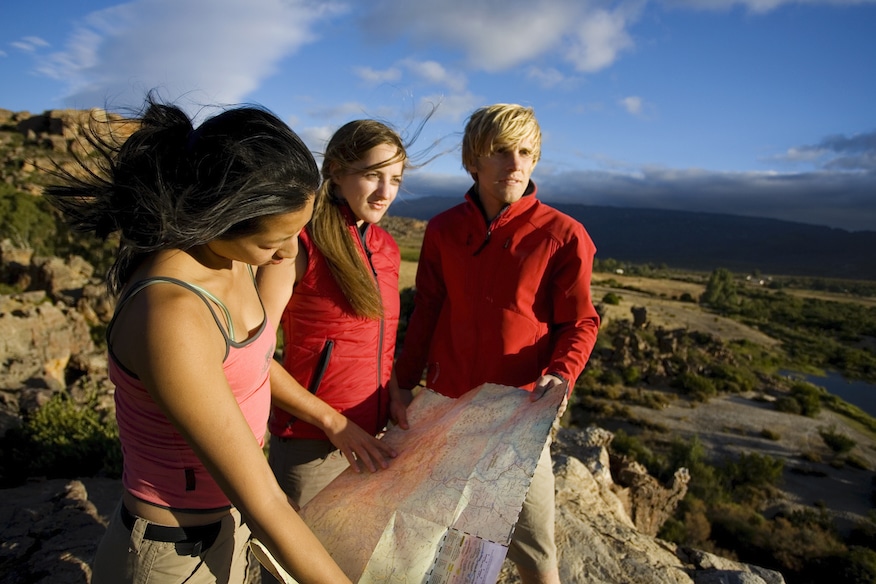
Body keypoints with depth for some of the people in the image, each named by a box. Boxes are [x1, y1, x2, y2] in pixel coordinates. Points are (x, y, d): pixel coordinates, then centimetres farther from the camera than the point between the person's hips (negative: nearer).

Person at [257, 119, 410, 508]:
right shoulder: (301, 243, -15)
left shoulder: (387, 248, 5)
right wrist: (332, 421, -19)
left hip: (372, 437, 6)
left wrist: (396, 394, -1)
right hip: (310, 443, -6)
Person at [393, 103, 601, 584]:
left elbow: (579, 322, -3)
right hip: (443, 407, 4)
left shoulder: (562, 235, -9)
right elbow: (425, 314, 7)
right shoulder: (442, 230, 0)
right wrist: (404, 386, 6)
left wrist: (561, 374, -21)